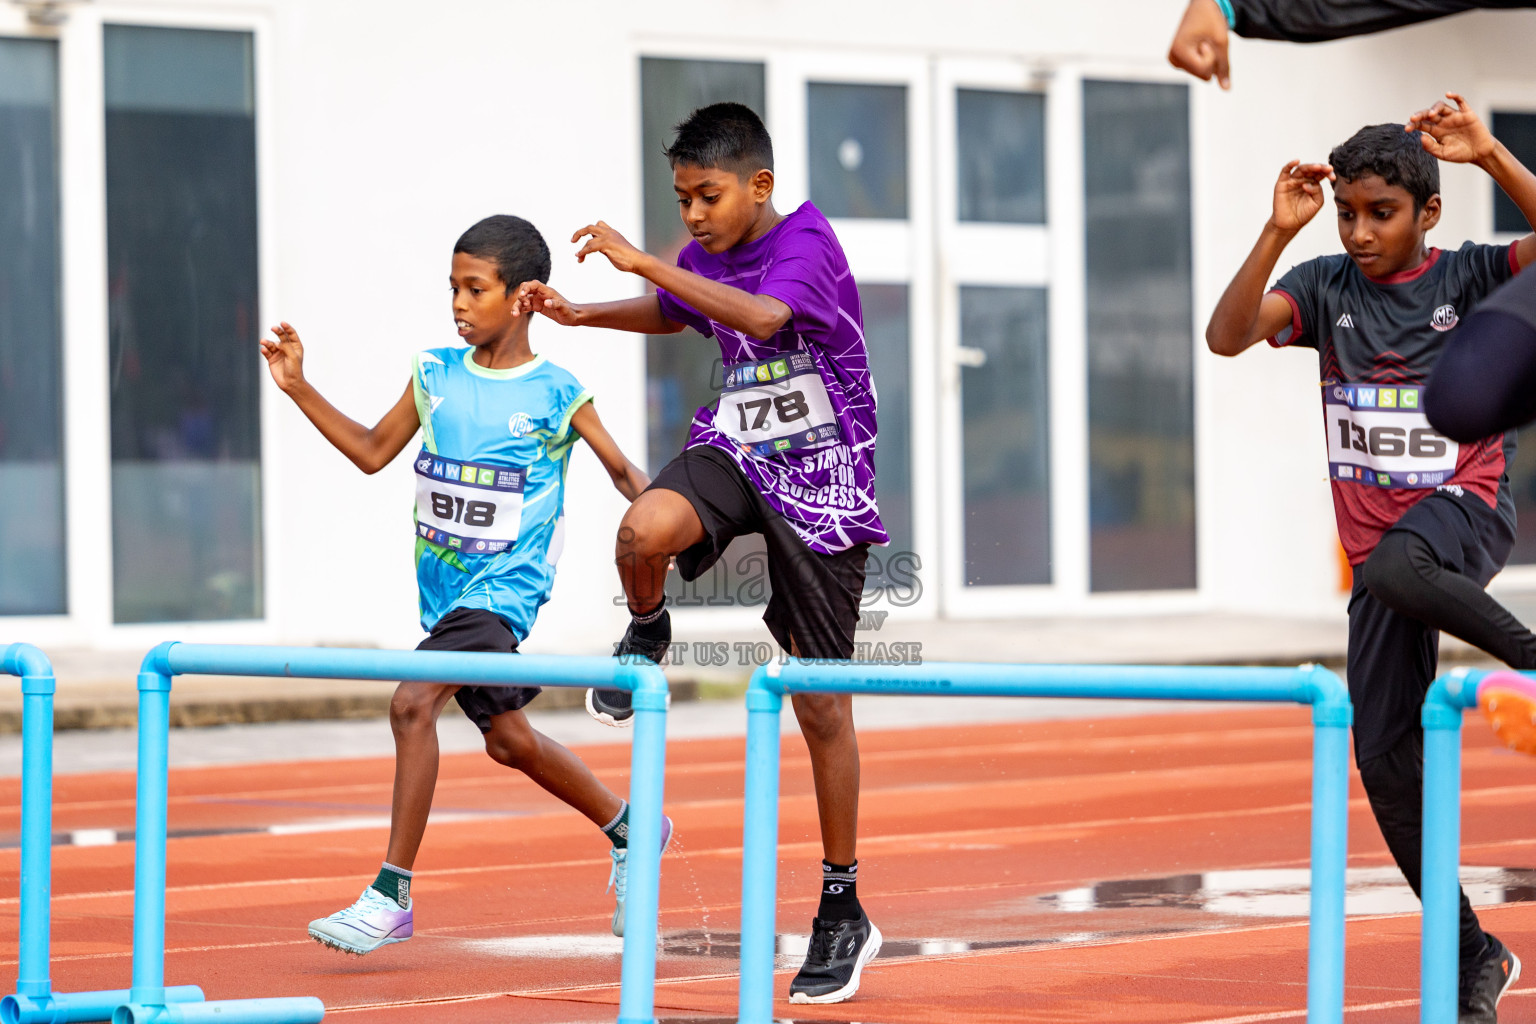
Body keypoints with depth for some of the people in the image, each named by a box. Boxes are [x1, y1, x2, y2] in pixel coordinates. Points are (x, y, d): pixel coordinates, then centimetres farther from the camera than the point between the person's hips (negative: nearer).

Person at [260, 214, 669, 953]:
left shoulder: (556, 394, -7)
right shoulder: (436, 374, 6)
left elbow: (621, 470, 1)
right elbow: (373, 452, 16)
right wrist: (300, 390, 9)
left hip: (505, 588, -6)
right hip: (445, 588, 6)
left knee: (413, 704, -22)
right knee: (508, 738, 16)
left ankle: (391, 896, -16)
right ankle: (631, 831, 38)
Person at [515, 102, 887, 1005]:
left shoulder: (808, 244, -17)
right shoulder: (704, 257, 4)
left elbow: (762, 315, -39)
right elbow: (667, 313, 27)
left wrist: (640, 261, -38)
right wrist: (580, 313, 10)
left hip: (819, 479, -5)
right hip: (735, 448, 5)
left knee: (822, 701, -1)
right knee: (644, 530, -32)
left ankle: (844, 913, 11)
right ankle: (647, 635, 5)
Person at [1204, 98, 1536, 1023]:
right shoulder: (1325, 287, 3)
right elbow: (1227, 336, -13)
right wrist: (1279, 231, -22)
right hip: (1378, 546, 4)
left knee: (1390, 570, -41)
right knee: (1385, 758, 0)